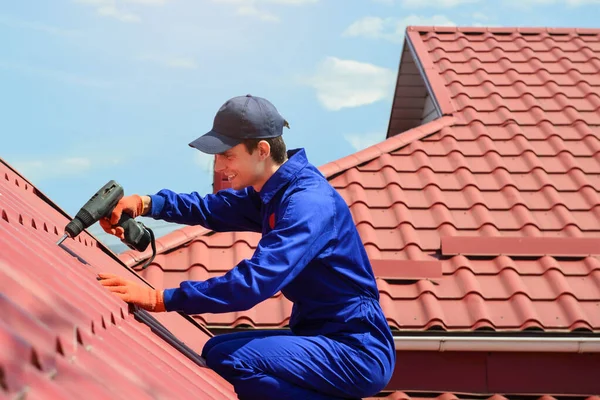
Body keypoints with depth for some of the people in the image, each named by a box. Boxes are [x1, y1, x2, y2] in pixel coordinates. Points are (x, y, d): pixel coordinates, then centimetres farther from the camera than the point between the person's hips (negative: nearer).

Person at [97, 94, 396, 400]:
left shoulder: (308, 203, -23)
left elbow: (254, 281, -31)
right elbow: (212, 209, 16)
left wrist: (160, 299, -30)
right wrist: (146, 203, -3)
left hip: (357, 351, -10)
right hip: (325, 337, 10)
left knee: (229, 360, -23)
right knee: (215, 350, 14)